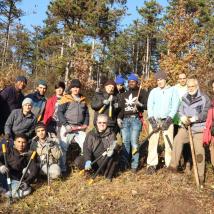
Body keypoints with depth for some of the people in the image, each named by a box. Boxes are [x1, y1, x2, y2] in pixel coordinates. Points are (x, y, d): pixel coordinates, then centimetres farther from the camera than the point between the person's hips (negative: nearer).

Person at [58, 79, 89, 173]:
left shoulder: (83, 100, 13)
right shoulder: (66, 99, -3)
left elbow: (86, 113, 20)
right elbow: (60, 112, -9)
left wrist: (86, 124, 5)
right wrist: (66, 125, -15)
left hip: (80, 128, 4)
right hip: (67, 127, -4)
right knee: (63, 147, -1)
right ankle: (62, 168, 10)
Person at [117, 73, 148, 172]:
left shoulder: (142, 92, 7)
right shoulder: (124, 94, 23)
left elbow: (147, 105, -1)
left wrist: (140, 104, -21)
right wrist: (119, 118, 6)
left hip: (136, 119, -5)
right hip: (125, 120, 5)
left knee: (134, 142, -11)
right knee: (125, 141, 2)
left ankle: (134, 165, -7)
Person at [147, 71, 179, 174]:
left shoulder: (172, 90, 8)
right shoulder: (153, 91, 12)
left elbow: (175, 105, -1)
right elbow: (150, 105, 4)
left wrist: (168, 119, -12)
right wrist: (151, 119, -9)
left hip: (167, 120, -1)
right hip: (154, 120, 1)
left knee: (169, 142, -3)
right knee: (153, 142, -4)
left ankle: (169, 164, 5)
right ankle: (151, 164, -1)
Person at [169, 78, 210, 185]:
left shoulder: (204, 98, -3)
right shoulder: (185, 98, 12)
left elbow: (206, 113, -11)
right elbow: (180, 110, 6)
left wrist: (195, 118, -24)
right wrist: (182, 117, -16)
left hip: (199, 128, -4)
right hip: (186, 126, 4)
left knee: (199, 151, -3)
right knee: (177, 139, -18)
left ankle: (201, 175, 9)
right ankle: (173, 165, -10)